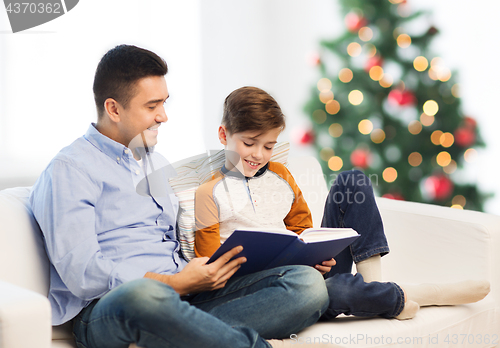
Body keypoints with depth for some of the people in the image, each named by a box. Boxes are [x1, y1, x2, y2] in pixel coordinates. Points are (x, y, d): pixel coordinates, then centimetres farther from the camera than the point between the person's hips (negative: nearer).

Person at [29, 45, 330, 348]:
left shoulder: (160, 166, 26)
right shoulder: (69, 170, 0)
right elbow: (82, 274, -12)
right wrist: (176, 283, -16)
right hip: (104, 313, -7)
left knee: (308, 283, -14)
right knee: (141, 296, -45)